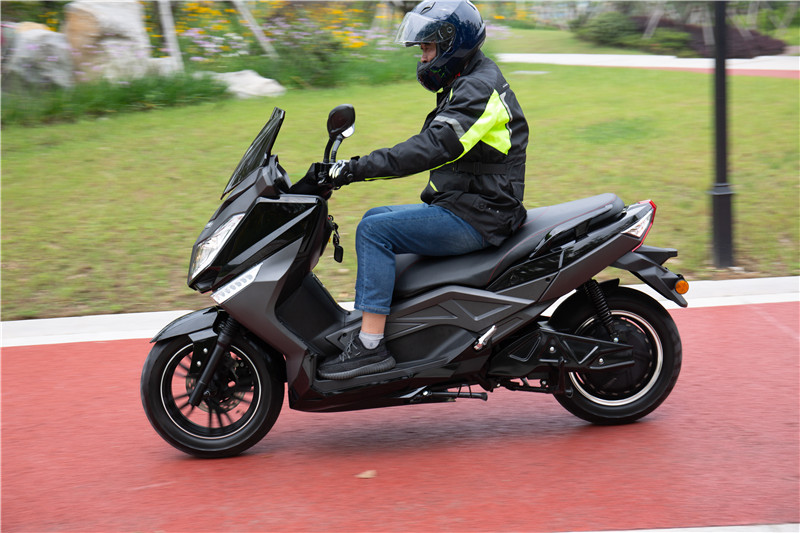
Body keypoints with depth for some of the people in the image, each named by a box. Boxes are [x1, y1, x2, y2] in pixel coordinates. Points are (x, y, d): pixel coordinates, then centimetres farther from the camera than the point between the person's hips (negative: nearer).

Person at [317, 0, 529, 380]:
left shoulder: (479, 90, -17)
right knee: (374, 219, 14)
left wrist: (358, 168, -31)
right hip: (459, 207, 11)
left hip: (475, 218, -11)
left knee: (374, 230, -18)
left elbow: (433, 147, -30)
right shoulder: (466, 85, 17)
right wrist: (358, 166, 9)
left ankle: (371, 346, -20)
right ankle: (364, 322, 15)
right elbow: (433, 146, 19)